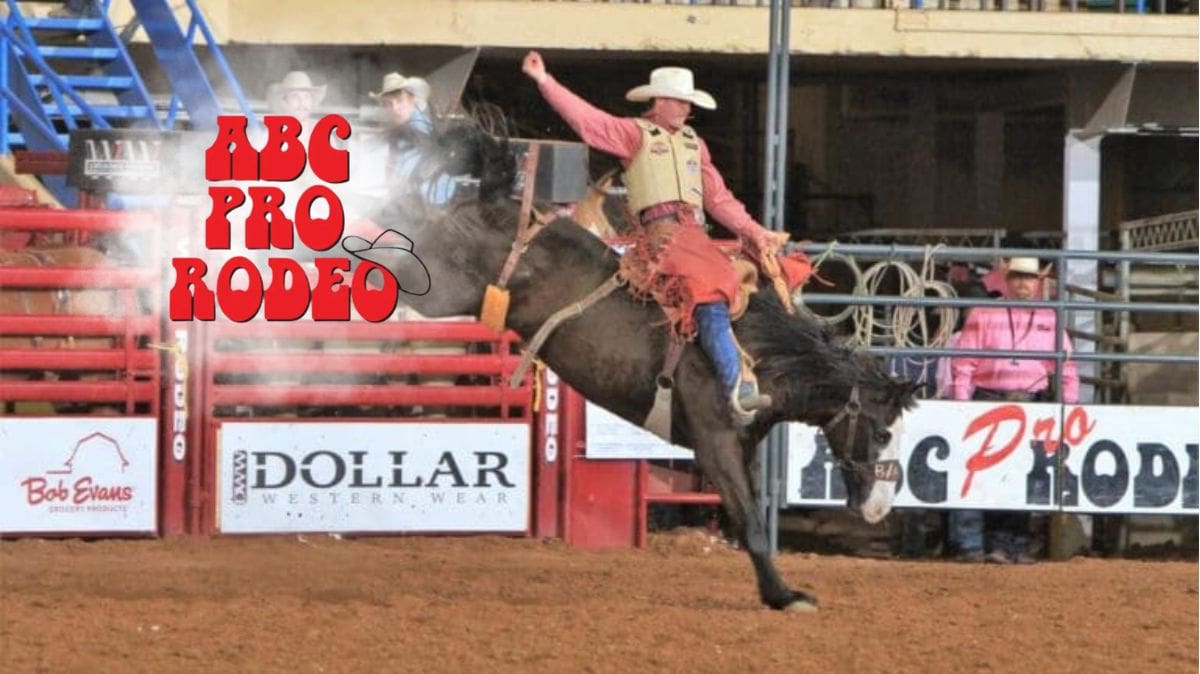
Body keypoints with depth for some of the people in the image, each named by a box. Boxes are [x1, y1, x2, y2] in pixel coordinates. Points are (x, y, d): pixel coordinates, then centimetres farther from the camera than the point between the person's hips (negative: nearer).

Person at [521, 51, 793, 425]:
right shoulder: (635, 134, 10)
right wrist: (544, 81, -7)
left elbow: (719, 200, 25)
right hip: (660, 231, -7)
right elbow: (585, 118, 0)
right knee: (707, 290, -28)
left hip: (695, 232, 7)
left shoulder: (694, 143, 27)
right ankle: (737, 386, -36)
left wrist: (754, 232, 13)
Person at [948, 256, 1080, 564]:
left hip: (1032, 403, 2)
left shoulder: (1050, 321, 12)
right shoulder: (983, 316, 5)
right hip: (989, 400, -2)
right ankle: (969, 544, -6)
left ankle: (1012, 545, 10)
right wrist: (962, 404, -7)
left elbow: (1065, 370, 14)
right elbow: (963, 363, 2)